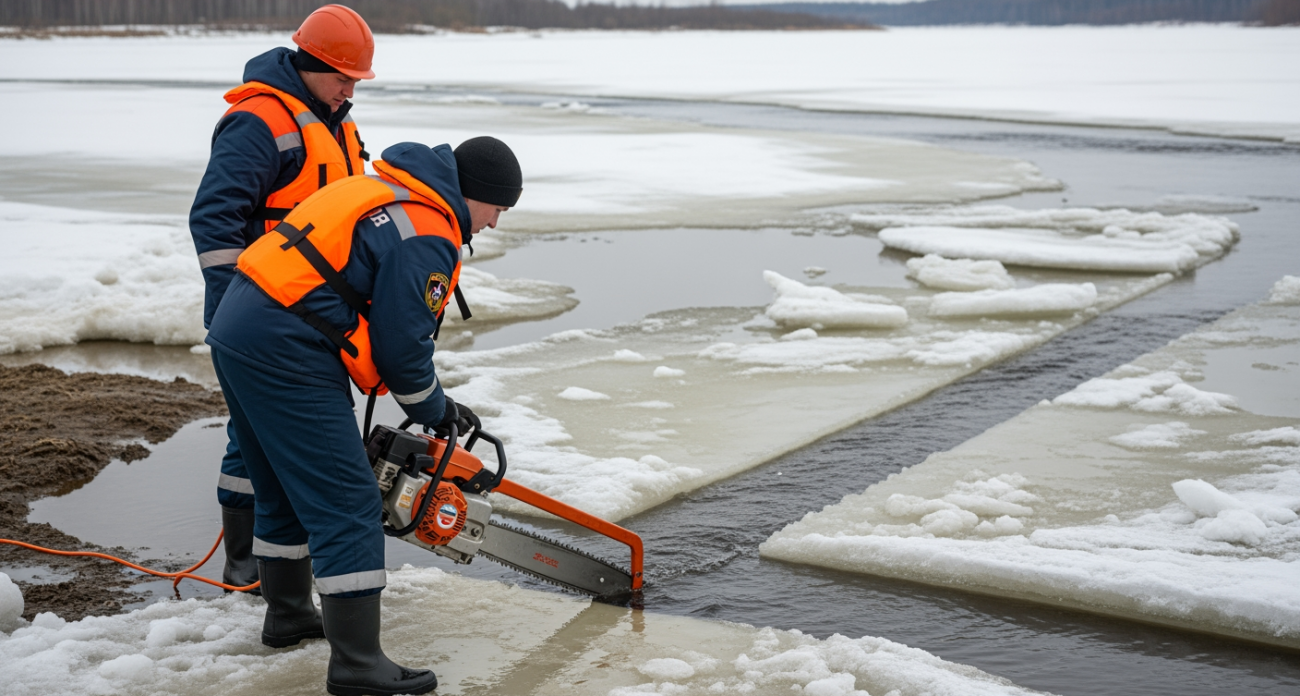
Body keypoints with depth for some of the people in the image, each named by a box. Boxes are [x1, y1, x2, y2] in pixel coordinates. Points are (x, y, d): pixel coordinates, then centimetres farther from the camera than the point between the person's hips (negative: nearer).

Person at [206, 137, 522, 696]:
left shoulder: (385, 192, 20)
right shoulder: (425, 235, -10)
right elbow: (403, 344, -10)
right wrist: (437, 411, 9)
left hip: (235, 332, 10)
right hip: (286, 354, -10)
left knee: (287, 486, 24)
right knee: (346, 503, -7)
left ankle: (288, 613, 40)